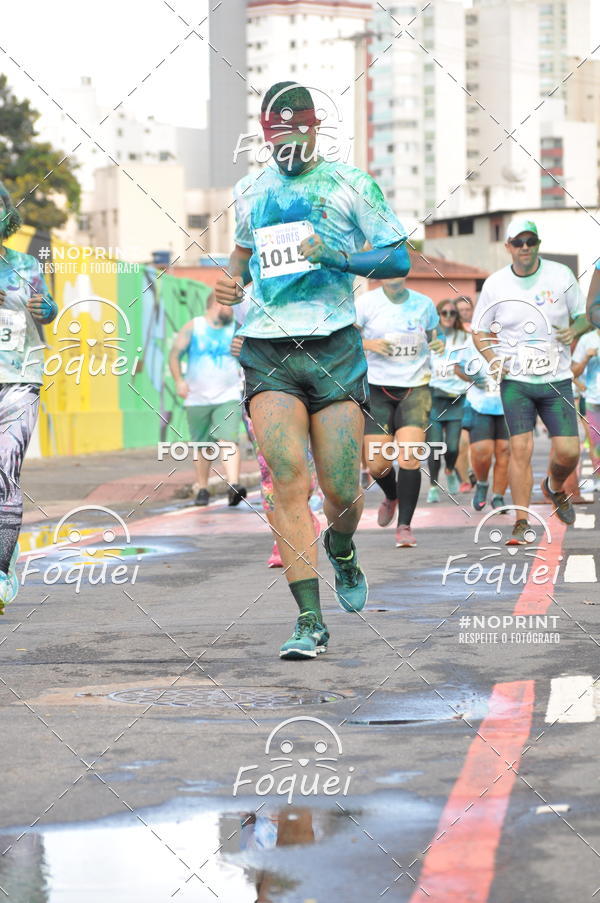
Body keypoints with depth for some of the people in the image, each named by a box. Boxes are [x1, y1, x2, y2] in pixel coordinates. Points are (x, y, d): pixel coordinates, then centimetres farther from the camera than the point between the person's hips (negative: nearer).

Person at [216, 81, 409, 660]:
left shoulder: (349, 185, 4)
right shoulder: (249, 192, 16)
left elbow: (400, 260, 3)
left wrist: (340, 257, -13)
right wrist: (231, 283, 13)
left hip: (334, 348, -2)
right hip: (267, 351, 2)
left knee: (341, 490, -5)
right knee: (288, 480, -14)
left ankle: (341, 548, 33)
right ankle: (310, 621, -12)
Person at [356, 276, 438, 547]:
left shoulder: (424, 304, 7)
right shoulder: (366, 303, -2)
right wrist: (367, 343, -18)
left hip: (415, 389, 1)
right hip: (378, 389, -1)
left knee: (409, 458, -16)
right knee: (377, 465, -2)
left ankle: (404, 525, -7)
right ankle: (391, 496, 34)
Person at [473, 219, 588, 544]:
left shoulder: (561, 275, 0)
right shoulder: (495, 284, 1)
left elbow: (584, 315, 10)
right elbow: (479, 330, 10)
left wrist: (574, 329, -14)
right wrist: (492, 359, -9)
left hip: (556, 379, 1)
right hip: (515, 380, -1)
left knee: (568, 452, -6)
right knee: (520, 448, -13)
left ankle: (554, 487, 29)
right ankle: (521, 523, -5)